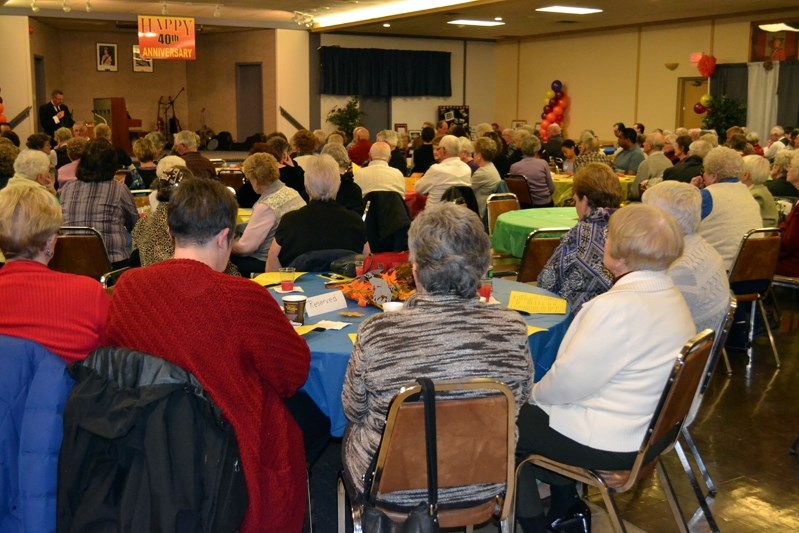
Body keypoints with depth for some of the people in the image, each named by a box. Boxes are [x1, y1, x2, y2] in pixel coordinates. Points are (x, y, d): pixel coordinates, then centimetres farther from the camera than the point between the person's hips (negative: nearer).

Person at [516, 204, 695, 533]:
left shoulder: (618, 308, -29)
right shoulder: (670, 296, 1)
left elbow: (569, 381, -22)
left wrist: (535, 393, -2)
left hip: (607, 443, -9)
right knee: (536, 409, 26)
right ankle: (567, 505, 29)